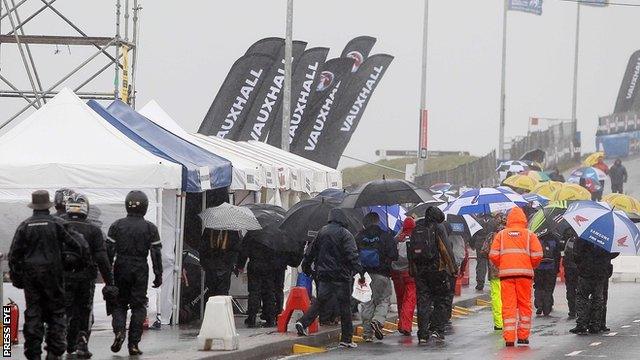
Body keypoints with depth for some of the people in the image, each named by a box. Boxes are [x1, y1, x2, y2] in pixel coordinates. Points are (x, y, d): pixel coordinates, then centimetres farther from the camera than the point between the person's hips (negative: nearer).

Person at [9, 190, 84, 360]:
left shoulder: (25, 226, 2)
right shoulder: (57, 224, -5)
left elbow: (14, 255, 2)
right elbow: (77, 244, -8)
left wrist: (16, 278, 11)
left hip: (30, 275, 2)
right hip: (53, 274, -2)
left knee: (33, 315, 6)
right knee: (56, 313, 7)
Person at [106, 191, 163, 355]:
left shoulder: (117, 226, 1)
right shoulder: (150, 228, -1)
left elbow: (109, 251, 0)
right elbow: (156, 254, -3)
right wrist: (158, 275, 3)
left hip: (121, 269, 1)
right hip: (140, 271, -1)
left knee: (119, 303, 13)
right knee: (138, 306, 5)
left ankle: (119, 331, -12)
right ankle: (133, 344, 1)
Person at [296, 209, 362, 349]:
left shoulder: (322, 232, 7)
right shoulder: (345, 234, -9)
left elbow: (310, 251, 15)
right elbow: (352, 254, -18)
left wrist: (306, 267, 28)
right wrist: (360, 271, -18)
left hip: (323, 275, 5)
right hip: (341, 276, -5)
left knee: (320, 301, 15)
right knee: (345, 306, 2)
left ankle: (303, 322, -6)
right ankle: (346, 339, 4)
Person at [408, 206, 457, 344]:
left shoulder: (416, 230, 10)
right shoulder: (438, 228, -5)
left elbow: (411, 251, 12)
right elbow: (447, 250, -9)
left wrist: (412, 271, 16)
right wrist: (453, 269, -5)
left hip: (419, 271, 4)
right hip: (437, 269, -4)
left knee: (423, 302, 6)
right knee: (441, 301, 6)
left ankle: (423, 334, 2)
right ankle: (437, 330, -5)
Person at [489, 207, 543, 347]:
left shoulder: (501, 234, 9)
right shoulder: (529, 235, 7)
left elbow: (493, 255, 1)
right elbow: (537, 255, -2)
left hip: (505, 273, 1)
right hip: (524, 273, 0)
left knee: (508, 305, 0)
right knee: (524, 305, 10)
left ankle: (509, 338, -7)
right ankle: (523, 336, 11)